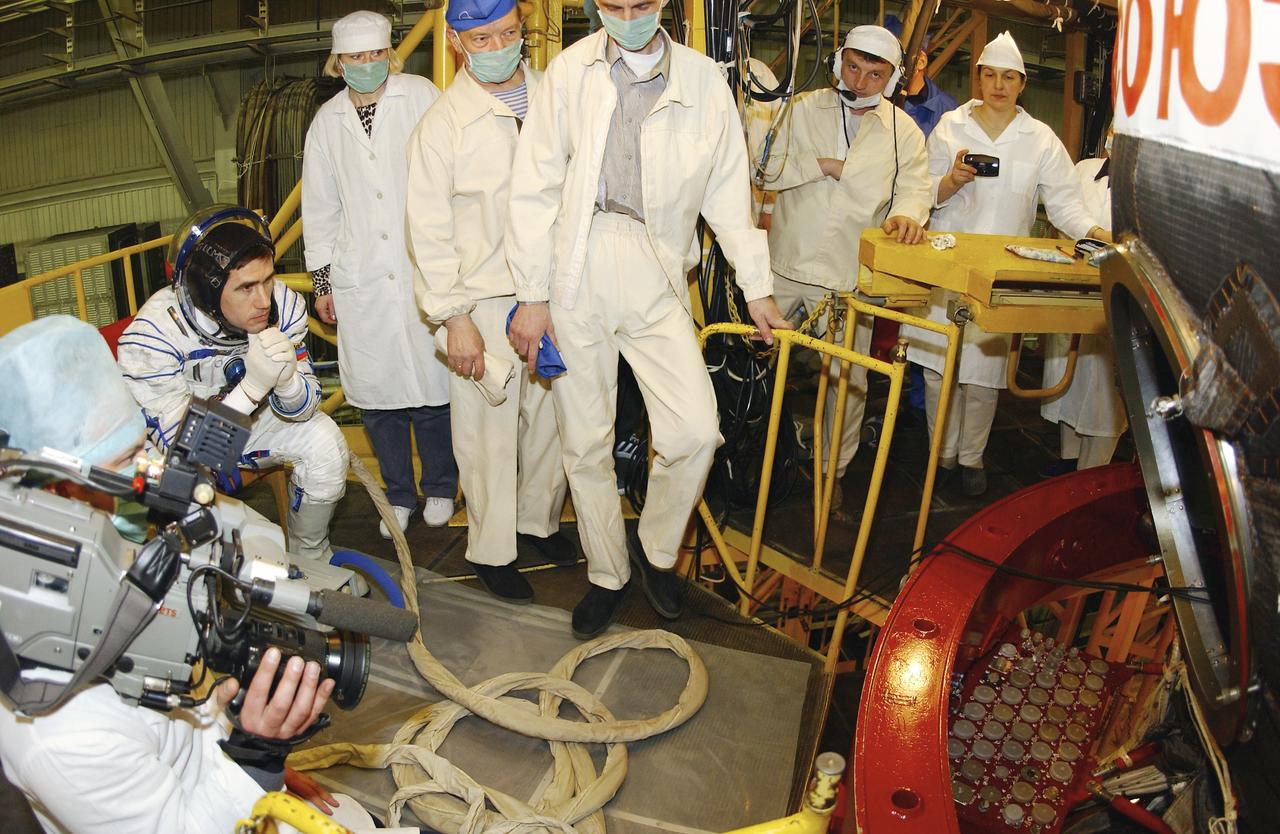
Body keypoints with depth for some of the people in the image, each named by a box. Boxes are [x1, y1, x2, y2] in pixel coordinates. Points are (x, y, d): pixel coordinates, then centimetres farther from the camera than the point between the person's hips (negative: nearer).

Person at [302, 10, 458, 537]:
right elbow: (319, 208, 16)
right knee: (375, 393, 4)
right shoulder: (327, 122, 12)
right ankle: (398, 495, 21)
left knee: (431, 386, 0)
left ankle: (440, 488, 21)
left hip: (424, 271, -3)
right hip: (361, 279, 3)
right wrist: (322, 281, 13)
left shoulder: (420, 96, 2)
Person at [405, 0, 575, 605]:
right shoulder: (441, 125, -7)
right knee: (490, 431, 4)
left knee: (551, 415, 14)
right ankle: (491, 550, 23)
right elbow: (430, 232, -6)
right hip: (486, 302, -4)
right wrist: (455, 320, -10)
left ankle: (538, 519, 37)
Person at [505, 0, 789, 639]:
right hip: (577, 269, 0)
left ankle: (655, 548, 19)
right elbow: (536, 186, 1)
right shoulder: (569, 71, 2)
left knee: (696, 431, -11)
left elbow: (727, 191, 10)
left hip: (655, 278, 1)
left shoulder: (702, 80, 5)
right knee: (584, 442, 7)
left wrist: (756, 287, 11)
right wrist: (532, 296, -2)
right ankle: (607, 574, 28)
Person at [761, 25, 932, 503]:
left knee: (848, 380, 6)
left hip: (848, 276, 0)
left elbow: (916, 187, -2)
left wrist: (906, 213, -24)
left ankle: (833, 469, 24)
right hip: (785, 265, 0)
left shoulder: (903, 133, 5)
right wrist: (822, 165, -14)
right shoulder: (803, 110, 3)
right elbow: (767, 169, -4)